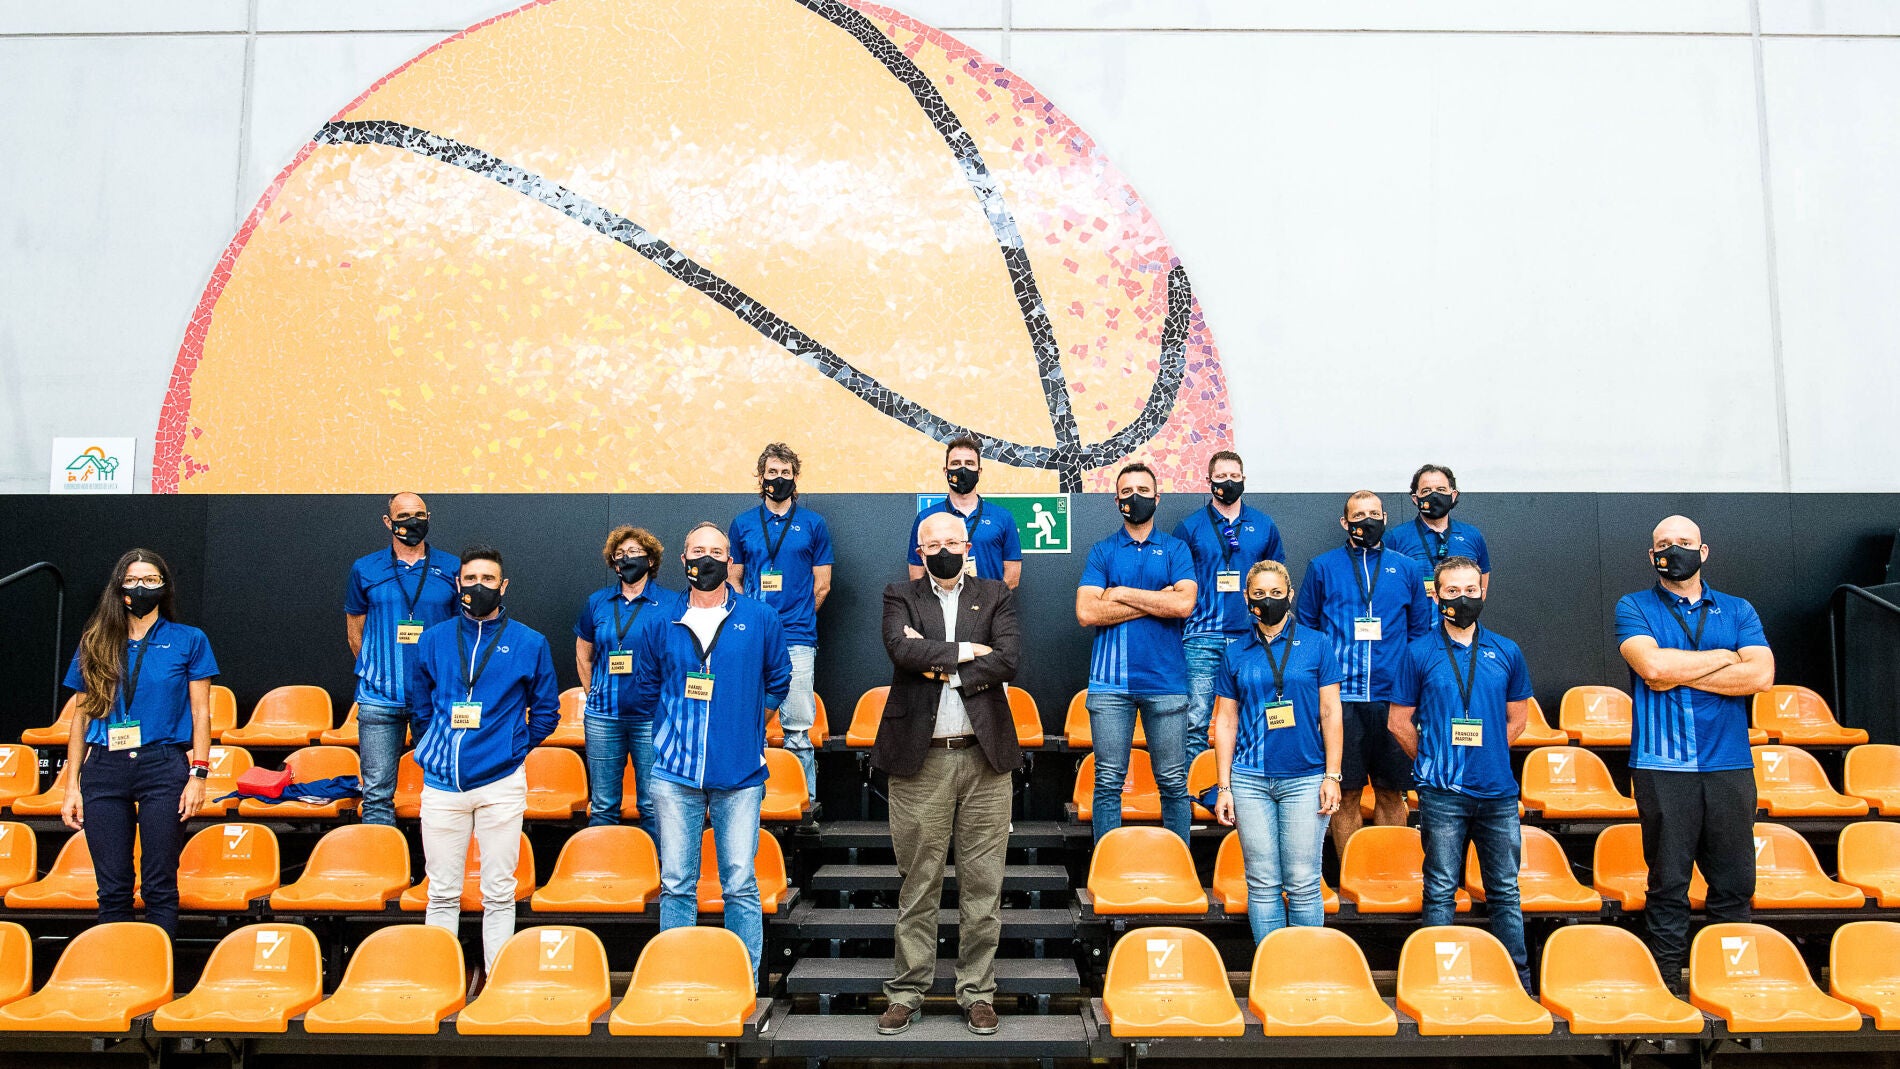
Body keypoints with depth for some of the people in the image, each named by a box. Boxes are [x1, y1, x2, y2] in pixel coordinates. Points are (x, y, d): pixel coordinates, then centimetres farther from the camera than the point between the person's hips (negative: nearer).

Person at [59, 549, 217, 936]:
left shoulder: (189, 640, 6)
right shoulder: (95, 643, 12)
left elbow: (200, 713, 4)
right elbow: (82, 716, 12)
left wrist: (198, 775, -5)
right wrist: (72, 785, 8)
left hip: (163, 766, -2)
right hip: (104, 771, 2)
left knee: (160, 886, -1)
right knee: (112, 888, 5)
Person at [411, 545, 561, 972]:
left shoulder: (529, 643, 3)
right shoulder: (434, 640, 8)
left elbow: (546, 712, 10)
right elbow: (421, 707, 18)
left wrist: (514, 749, 4)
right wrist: (433, 750, 10)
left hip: (501, 783, -1)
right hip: (441, 782, 2)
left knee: (499, 893, 3)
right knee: (442, 893, 7)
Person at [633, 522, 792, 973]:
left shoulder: (760, 619, 5)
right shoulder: (662, 624, 8)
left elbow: (778, 682, 14)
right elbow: (646, 690, 19)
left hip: (740, 772, -1)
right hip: (675, 771, 2)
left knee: (740, 884, 0)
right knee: (676, 884, 5)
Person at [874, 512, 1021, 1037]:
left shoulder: (995, 595, 9)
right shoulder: (900, 596, 8)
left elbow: (1008, 659, -7)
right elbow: (901, 649, -13)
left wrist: (938, 666, -9)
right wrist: (966, 651, -9)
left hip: (985, 758, 1)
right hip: (920, 759, -1)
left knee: (982, 885, 6)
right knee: (918, 885, 6)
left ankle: (977, 992, 18)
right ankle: (907, 992, 17)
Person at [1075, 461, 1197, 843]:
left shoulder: (1176, 549, 9)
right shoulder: (1102, 551, 9)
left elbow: (1183, 604, -10)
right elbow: (1086, 612, -6)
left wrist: (1123, 593, -6)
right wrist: (1156, 601, -6)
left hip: (1166, 681, 0)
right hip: (1110, 683, 0)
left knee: (1173, 782, 4)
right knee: (1108, 782, 3)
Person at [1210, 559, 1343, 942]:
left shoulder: (1315, 645, 4)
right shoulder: (1235, 654, 8)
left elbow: (1330, 713, 4)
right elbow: (1225, 722, 9)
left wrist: (1332, 775, -3)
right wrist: (1223, 788, 4)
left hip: (1305, 777, -1)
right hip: (1250, 779, 1)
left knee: (1303, 883, 1)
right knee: (1263, 883, 5)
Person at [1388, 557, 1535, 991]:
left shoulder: (1506, 652, 8)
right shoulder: (1419, 653, 2)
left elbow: (1518, 716, 18)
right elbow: (1400, 721, 6)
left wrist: (1487, 754, 11)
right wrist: (1433, 761, 6)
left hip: (1498, 791, 2)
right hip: (1442, 793, -2)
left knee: (1505, 891, 8)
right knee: (1441, 891, 3)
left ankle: (1519, 981, 16)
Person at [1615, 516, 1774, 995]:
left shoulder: (1738, 611, 13)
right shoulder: (1634, 608, 6)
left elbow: (1761, 674, -4)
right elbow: (1652, 665, -13)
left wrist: (1678, 674, -8)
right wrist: (1726, 657, -2)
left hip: (1730, 764, 3)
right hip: (1663, 765, -2)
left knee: (1734, 884, 4)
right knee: (1668, 883, 1)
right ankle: (1667, 987, 8)